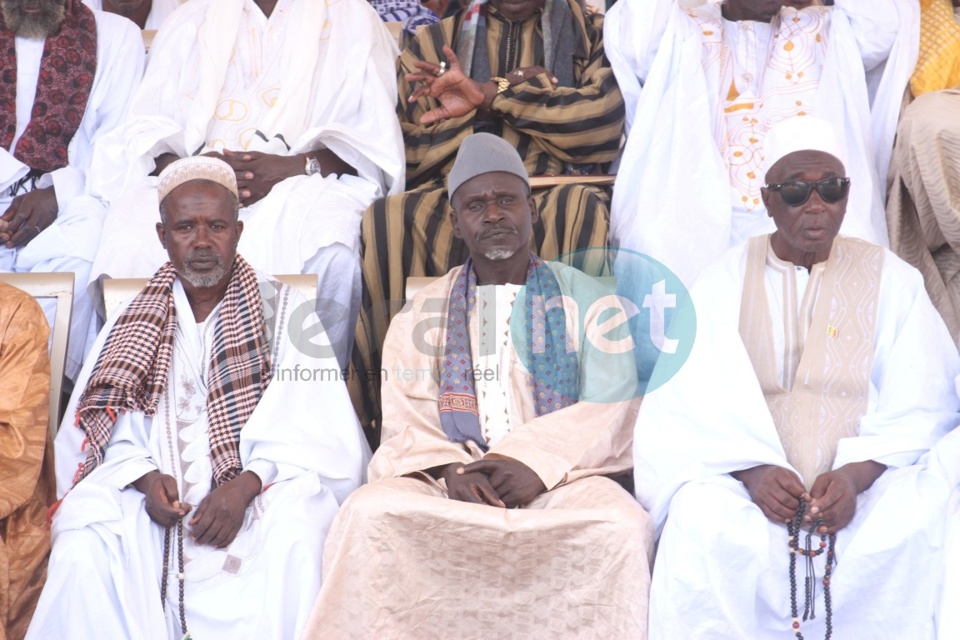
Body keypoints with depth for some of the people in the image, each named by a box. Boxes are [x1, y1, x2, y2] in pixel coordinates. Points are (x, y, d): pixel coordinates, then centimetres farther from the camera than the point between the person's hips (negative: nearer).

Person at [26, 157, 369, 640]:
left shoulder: (285, 313, 6)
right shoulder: (134, 323, 14)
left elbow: (319, 434, -4)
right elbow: (105, 431, 6)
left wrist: (246, 485, -20)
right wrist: (146, 477, -15)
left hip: (263, 495, -2)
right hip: (156, 497, 2)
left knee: (295, 547, -33)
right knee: (82, 554, -26)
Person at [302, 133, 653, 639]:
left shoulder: (585, 299, 13)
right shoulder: (423, 313, 19)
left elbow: (611, 407, 2)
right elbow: (405, 419, 8)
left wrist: (538, 462, -15)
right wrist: (450, 468, -14)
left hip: (561, 478, -1)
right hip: (450, 478, 2)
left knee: (621, 525, -33)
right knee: (368, 514, -28)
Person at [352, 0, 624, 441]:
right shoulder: (432, 44, 21)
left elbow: (603, 123, -3)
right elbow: (408, 155, 7)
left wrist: (489, 95, -8)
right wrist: (510, 90, -2)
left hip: (561, 194, -1)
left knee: (584, 214, -36)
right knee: (388, 222, -30)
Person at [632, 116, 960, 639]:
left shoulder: (892, 281, 9)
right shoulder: (724, 282, 9)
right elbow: (696, 400, -2)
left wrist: (857, 474, -18)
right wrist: (752, 471, -19)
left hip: (866, 474, 1)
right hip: (744, 473, 0)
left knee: (909, 528, -31)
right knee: (701, 526, -32)